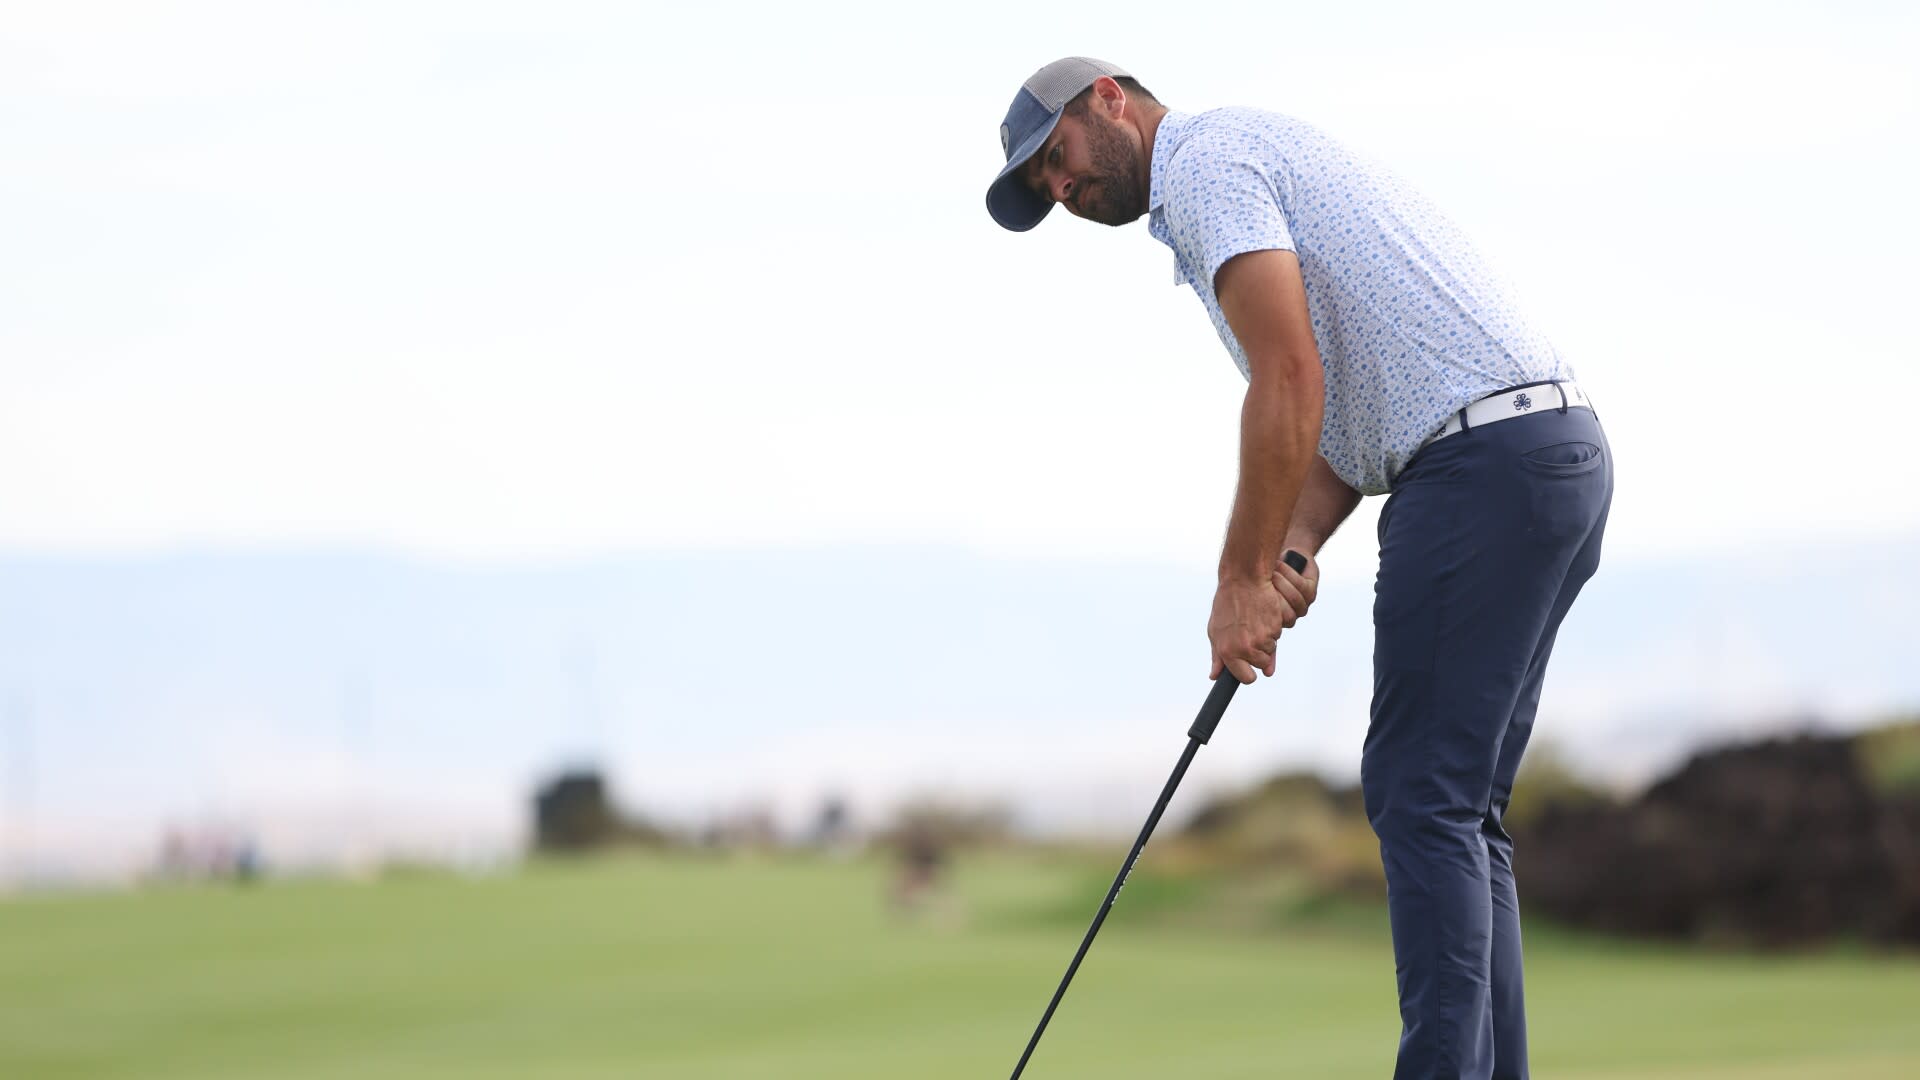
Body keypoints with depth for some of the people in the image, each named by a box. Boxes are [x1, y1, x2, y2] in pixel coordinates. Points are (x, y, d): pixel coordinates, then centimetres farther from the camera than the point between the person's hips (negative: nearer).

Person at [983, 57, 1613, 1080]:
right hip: (1557, 451, 10)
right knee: (1456, 812, 10)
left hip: (1484, 460, -10)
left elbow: (1289, 381, -15)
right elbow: (1338, 420, 21)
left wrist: (1244, 574, -8)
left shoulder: (1206, 157, -3)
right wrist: (1288, 555, 4)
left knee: (1423, 798, -10)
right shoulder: (1264, 157, 28)